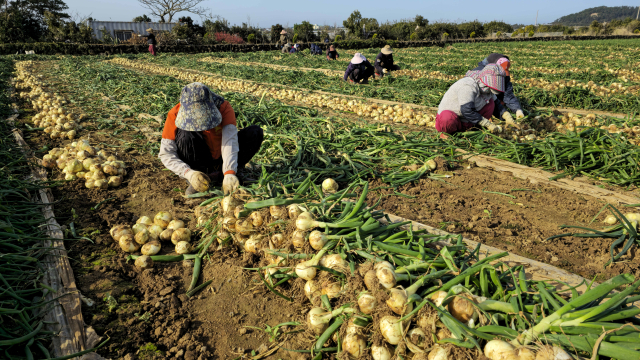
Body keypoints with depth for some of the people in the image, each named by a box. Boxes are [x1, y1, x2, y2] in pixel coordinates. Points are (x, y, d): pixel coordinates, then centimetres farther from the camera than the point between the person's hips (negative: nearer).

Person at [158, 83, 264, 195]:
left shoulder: (224, 108, -24)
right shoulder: (175, 114, -22)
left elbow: (230, 141, -36)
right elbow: (166, 154, -22)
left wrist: (229, 174, -52)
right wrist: (188, 173, -40)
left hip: (220, 156, 1)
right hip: (197, 159, -1)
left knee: (256, 132, -22)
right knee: (185, 133, -33)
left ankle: (218, 174, -19)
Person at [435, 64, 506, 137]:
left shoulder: (486, 88, 3)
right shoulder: (468, 86, -25)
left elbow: (497, 104, 16)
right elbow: (467, 111, -32)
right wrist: (488, 124, -28)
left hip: (465, 123, 8)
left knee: (491, 103, -1)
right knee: (447, 118, -44)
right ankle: (448, 132, -10)